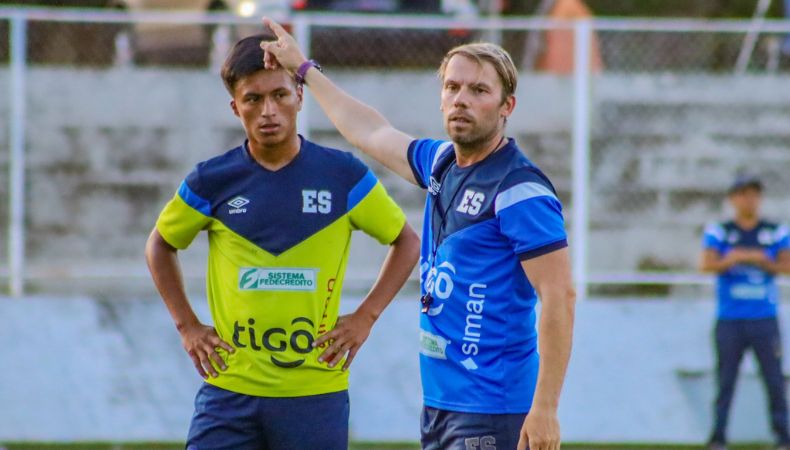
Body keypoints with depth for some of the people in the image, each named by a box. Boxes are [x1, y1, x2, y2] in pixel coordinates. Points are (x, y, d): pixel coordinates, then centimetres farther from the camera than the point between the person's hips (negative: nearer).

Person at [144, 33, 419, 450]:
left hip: (316, 391, 0)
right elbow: (160, 245, 17)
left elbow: (407, 242, 11)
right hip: (230, 390, 0)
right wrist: (187, 325, 7)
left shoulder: (343, 176, -2)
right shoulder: (212, 181, 0)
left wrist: (366, 316, 1)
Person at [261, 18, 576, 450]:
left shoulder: (519, 189, -14)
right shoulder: (441, 161, 11)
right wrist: (304, 69, 40)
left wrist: (545, 409, -22)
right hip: (439, 400, 9)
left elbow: (559, 296, -18)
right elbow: (373, 134, 31)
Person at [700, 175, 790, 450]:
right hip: (729, 320, -1)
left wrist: (763, 263, -15)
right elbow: (706, 265, -9)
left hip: (765, 320, 1)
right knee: (725, 379, -2)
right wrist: (747, 256, -20)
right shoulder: (718, 232, 5)